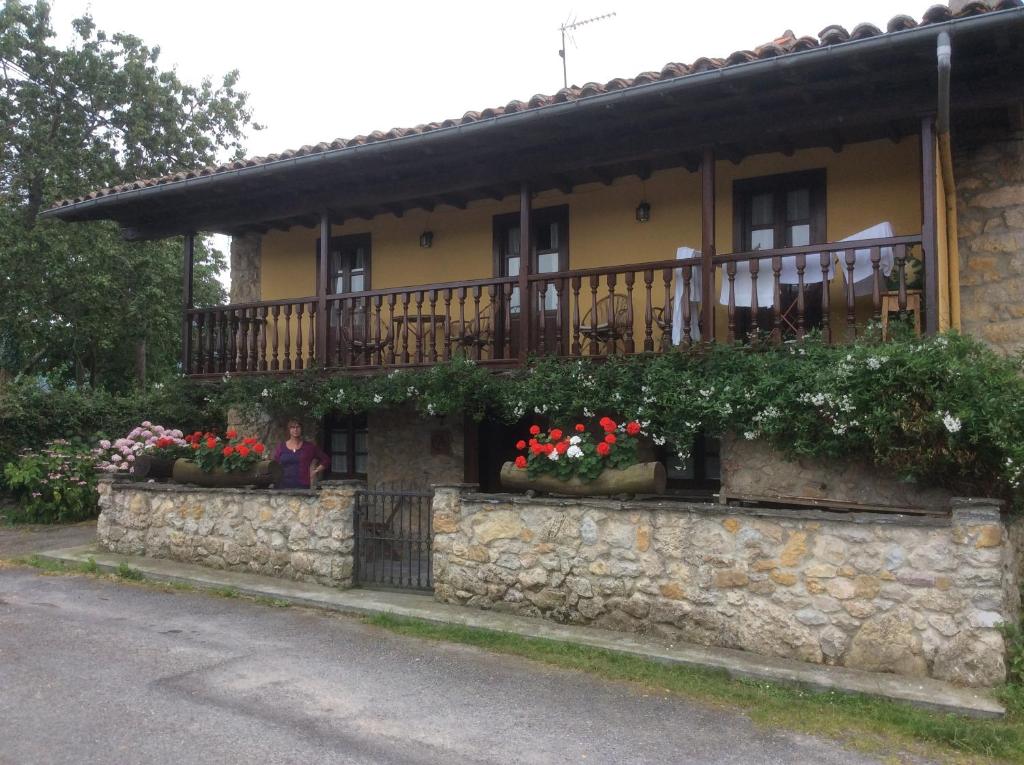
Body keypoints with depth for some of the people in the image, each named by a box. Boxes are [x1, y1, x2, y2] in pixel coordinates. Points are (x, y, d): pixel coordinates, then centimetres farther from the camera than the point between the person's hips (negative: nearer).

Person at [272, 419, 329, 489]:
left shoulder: (309, 446, 7)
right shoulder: (281, 447, 10)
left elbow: (325, 460, 14)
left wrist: (315, 471, 6)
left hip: (303, 486, -1)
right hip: (284, 486, 1)